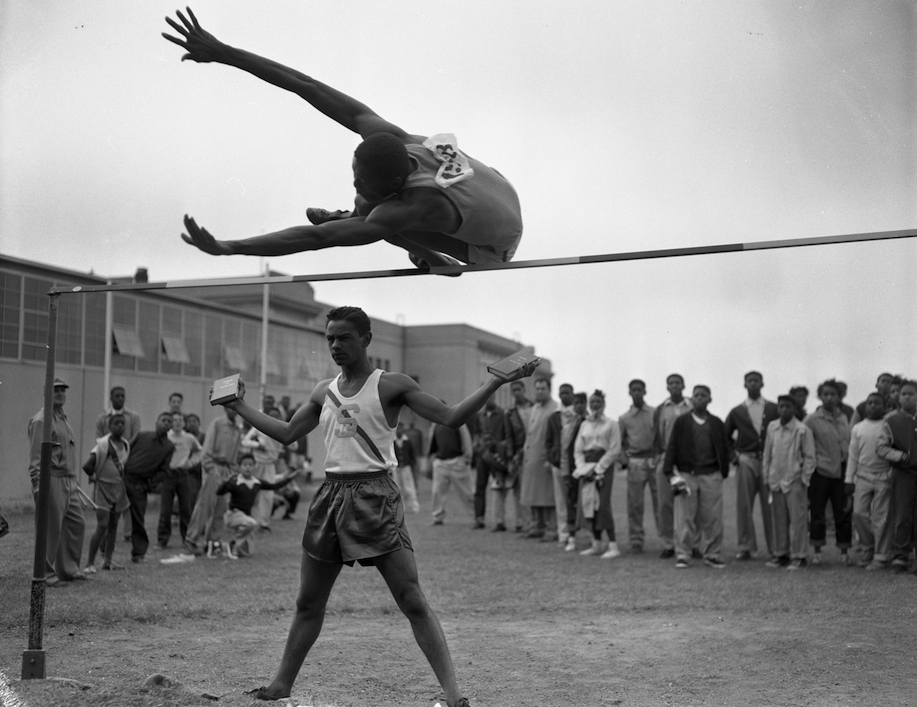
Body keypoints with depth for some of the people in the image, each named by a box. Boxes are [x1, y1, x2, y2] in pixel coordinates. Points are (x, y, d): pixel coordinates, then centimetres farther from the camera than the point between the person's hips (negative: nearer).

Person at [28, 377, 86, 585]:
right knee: (50, 529, -2)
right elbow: (35, 456, -16)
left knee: (77, 523, 10)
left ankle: (68, 569, 21)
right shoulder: (41, 420, -10)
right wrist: (38, 485, -22)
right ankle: (45, 573, 9)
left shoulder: (64, 418, 18)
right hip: (51, 481, -9)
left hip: (69, 481, 9)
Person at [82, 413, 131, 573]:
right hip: (103, 487, -7)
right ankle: (90, 563, -6)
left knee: (113, 525, 11)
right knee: (102, 525, -11)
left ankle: (108, 560, 21)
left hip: (118, 487, 7)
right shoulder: (103, 444, -16)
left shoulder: (126, 444, 5)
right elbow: (87, 466, -24)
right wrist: (93, 476, -8)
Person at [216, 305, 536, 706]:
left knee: (413, 603, -8)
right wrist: (239, 407, 25)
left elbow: (450, 418, -7)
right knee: (308, 604, 15)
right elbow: (287, 434, 24)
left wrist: (497, 380, -17)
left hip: (374, 496, -5)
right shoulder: (324, 393, 14)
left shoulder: (391, 385, -3)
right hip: (331, 495, 5)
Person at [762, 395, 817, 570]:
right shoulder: (772, 427, 6)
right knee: (778, 520, 9)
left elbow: (810, 457, -4)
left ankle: (798, 556, 6)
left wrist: (804, 479, -7)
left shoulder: (802, 430, -7)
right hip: (776, 481, 4)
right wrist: (766, 476, 11)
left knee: (797, 519, -2)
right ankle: (781, 554, 19)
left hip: (795, 482, -4)